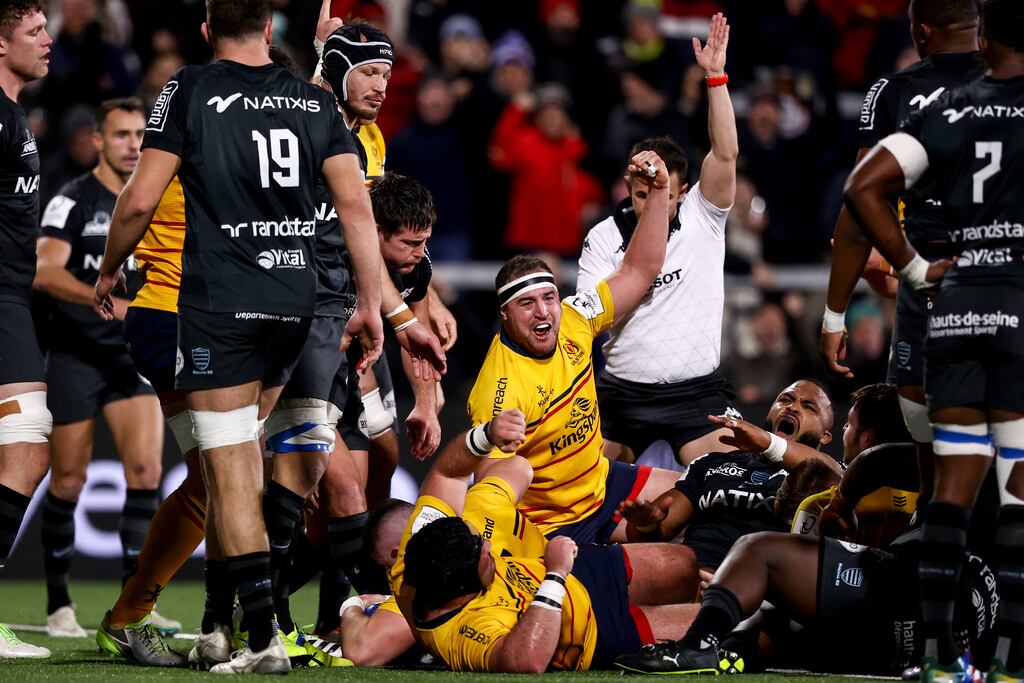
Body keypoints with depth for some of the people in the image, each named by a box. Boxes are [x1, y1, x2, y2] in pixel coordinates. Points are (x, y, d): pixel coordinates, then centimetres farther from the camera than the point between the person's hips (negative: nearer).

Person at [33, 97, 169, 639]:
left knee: (146, 469, -12)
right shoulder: (72, 201, -9)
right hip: (75, 355, -4)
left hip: (133, 353, 4)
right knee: (69, 481, 1)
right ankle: (57, 603, 14)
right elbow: (45, 272, -24)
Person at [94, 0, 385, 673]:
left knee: (232, 471, -5)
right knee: (235, 458, 18)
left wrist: (108, 272, 10)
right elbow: (355, 202, -1)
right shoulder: (315, 100, 7)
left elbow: (139, 202, -7)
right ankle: (219, 626, 21)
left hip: (220, 304, -5)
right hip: (294, 302, 5)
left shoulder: (190, 90, -3)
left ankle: (265, 638, -14)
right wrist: (371, 304, 3)